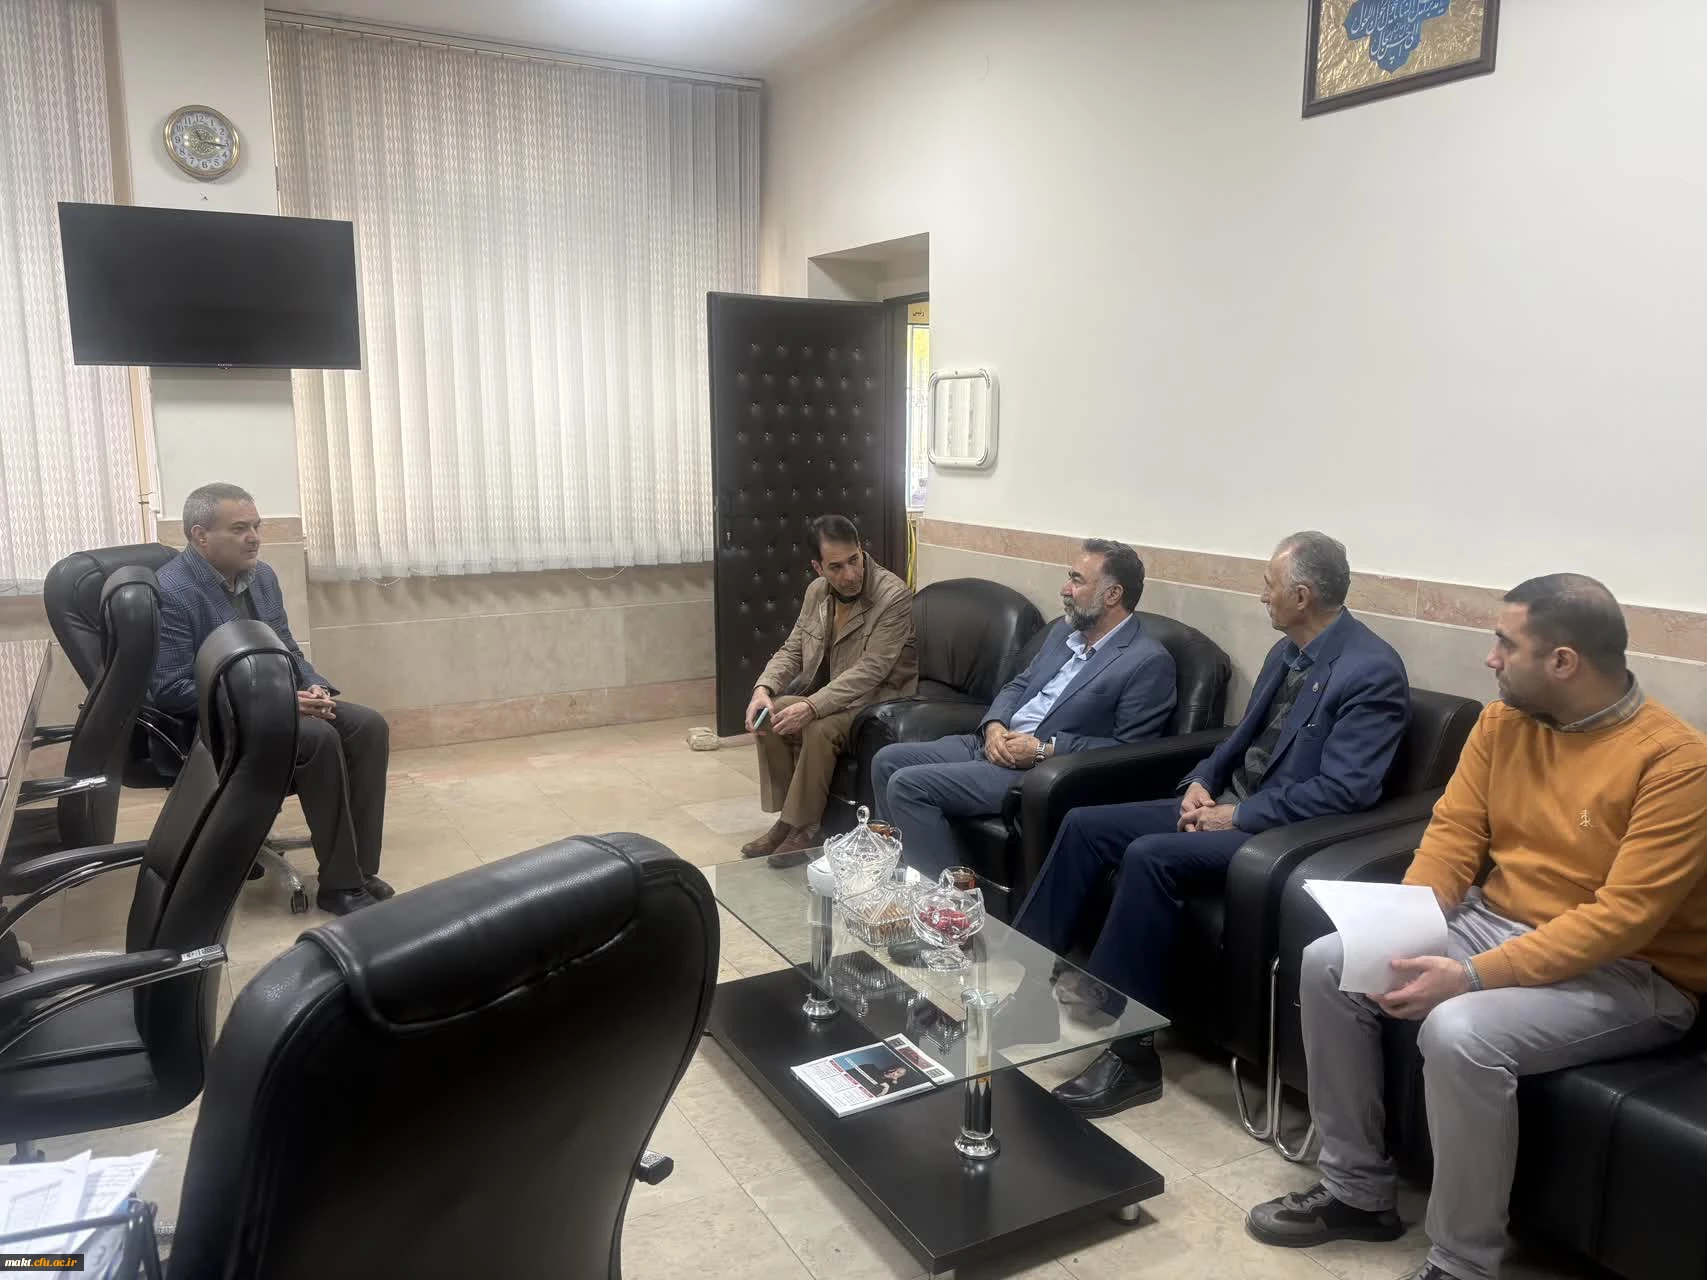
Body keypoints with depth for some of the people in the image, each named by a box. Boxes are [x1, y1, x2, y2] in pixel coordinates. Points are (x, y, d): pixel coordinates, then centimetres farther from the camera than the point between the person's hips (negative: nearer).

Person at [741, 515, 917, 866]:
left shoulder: (894, 596, -21)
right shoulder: (817, 591, 1)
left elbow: (870, 671, -27)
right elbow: (791, 650, 6)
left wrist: (811, 707, -35)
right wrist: (763, 688, -15)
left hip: (878, 698, -7)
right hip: (827, 692, 7)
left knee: (820, 728, -31)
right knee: (770, 714, -14)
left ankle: (804, 827, -13)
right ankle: (786, 817, -3)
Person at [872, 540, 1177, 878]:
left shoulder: (1149, 662, -13)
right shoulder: (1066, 629, 13)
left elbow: (1129, 749, -16)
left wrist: (1045, 749, -18)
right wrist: (995, 726, -3)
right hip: (996, 744, 9)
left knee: (908, 785, -19)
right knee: (888, 761, 2)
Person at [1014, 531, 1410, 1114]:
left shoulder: (1373, 670, -17)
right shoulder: (1286, 653, 11)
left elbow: (1343, 791, -22)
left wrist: (1238, 814, -19)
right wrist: (1200, 783, 0)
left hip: (1282, 829, -9)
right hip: (1226, 803, 9)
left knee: (1150, 854, -32)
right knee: (1084, 825, -2)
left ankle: (1129, 1047, -22)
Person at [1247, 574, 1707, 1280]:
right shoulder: (1502, 722, 1)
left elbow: (1622, 917, -26)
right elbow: (1453, 834, 2)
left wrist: (1474, 976, -31)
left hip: (1627, 975, -7)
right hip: (1495, 924, 7)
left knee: (1458, 1031, -34)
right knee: (1325, 965, -7)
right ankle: (1356, 1189, 7)